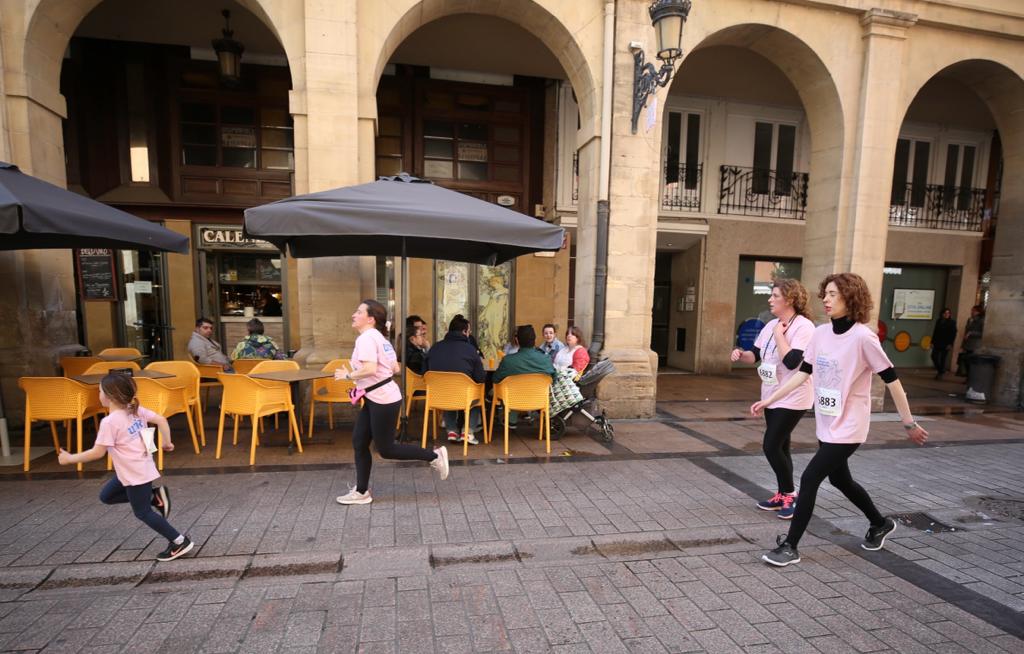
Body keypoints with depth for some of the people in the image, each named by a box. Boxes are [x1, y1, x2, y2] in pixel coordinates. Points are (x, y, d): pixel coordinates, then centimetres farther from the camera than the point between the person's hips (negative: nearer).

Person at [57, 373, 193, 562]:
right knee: (106, 496, 22)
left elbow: (97, 453, -19)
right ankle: (155, 497, 14)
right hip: (134, 469, 8)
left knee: (142, 512, 5)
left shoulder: (109, 422, -21)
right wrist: (166, 442, 11)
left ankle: (180, 542, 7)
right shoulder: (136, 410, 1)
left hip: (136, 474, -8)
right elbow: (161, 420, 1)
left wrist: (69, 458, -4)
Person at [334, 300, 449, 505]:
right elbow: (395, 368, 14)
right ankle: (361, 492, 20)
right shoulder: (379, 337, 14)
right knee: (359, 442, 11)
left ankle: (434, 456, 10)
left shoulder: (366, 338, -16)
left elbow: (369, 369, -29)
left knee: (385, 449, 0)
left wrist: (348, 375, -15)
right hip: (376, 398, 10)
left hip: (383, 400, -10)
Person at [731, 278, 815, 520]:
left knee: (771, 446, -9)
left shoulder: (804, 326, -17)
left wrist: (779, 334, -19)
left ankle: (790, 494, 11)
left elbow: (792, 361, -28)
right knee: (778, 447, 15)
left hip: (792, 399, -8)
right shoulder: (771, 325, 7)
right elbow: (756, 355, 15)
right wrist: (741, 354, -7)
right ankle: (782, 495, 27)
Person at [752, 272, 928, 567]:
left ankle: (790, 546, 5)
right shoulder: (821, 333, 1)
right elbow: (803, 372, 5)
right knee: (839, 479, 23)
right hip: (826, 424, 8)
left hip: (848, 427, -8)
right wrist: (769, 399, 2)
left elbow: (891, 379, -13)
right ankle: (880, 523, 50)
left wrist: (909, 423, -8)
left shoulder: (862, 337, -18)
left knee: (809, 478, -9)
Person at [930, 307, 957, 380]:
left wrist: (950, 344, -13)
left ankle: (940, 373, 11)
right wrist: (932, 342, 9)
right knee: (934, 356, -2)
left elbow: (953, 334, -6)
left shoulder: (952, 322, -2)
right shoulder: (939, 321, 9)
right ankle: (940, 370, 17)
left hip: (946, 344, -4)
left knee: (942, 358, 0)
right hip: (937, 343, 4)